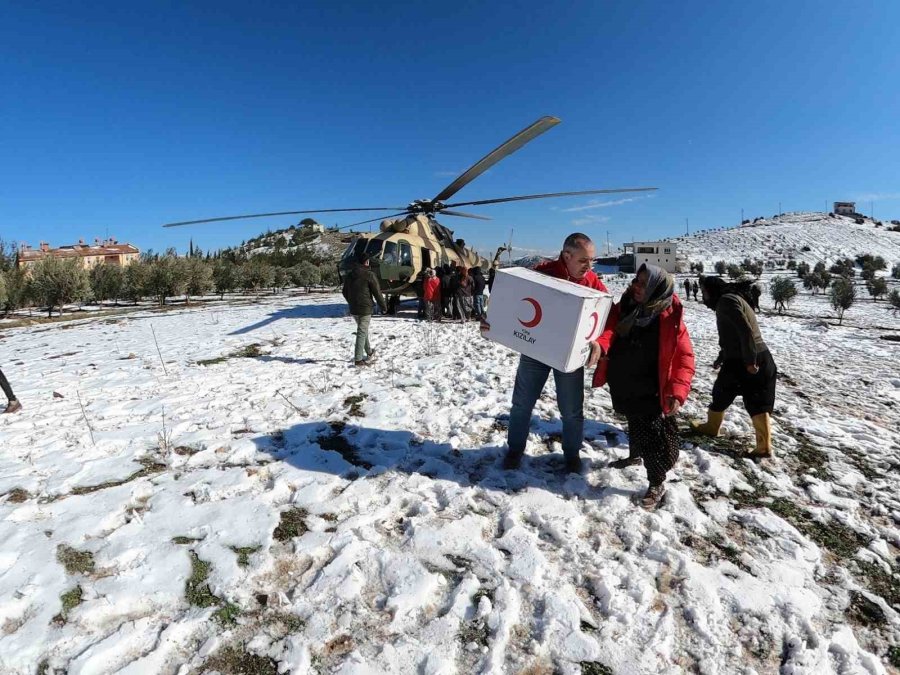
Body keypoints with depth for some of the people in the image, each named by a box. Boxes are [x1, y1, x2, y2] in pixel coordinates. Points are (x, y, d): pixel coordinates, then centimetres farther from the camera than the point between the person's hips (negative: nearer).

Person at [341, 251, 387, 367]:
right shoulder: (369, 275, -11)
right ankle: (358, 359, -6)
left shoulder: (349, 275, 10)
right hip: (365, 309, -7)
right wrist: (384, 307, 1)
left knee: (363, 330, 22)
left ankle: (369, 352, 36)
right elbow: (377, 293, -10)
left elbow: (344, 292, 19)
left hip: (353, 309, 7)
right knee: (362, 332, -4)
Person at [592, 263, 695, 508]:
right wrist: (599, 345, -39)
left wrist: (677, 391, -26)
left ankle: (657, 485, 20)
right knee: (634, 425, 27)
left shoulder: (670, 320, -17)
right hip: (623, 387, 5)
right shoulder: (622, 308, -4)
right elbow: (608, 329, -15)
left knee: (652, 435, 2)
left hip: (650, 393, -5)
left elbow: (684, 357, -15)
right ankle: (635, 455, 52)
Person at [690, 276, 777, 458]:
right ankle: (764, 447, 10)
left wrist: (749, 361, -22)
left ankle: (711, 427, 32)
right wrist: (721, 358, 27)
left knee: (721, 394, 13)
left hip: (741, 362, -9)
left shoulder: (726, 300, -12)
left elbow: (745, 330, -22)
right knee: (759, 404, 8)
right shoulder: (730, 300, 19)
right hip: (762, 359, 9)